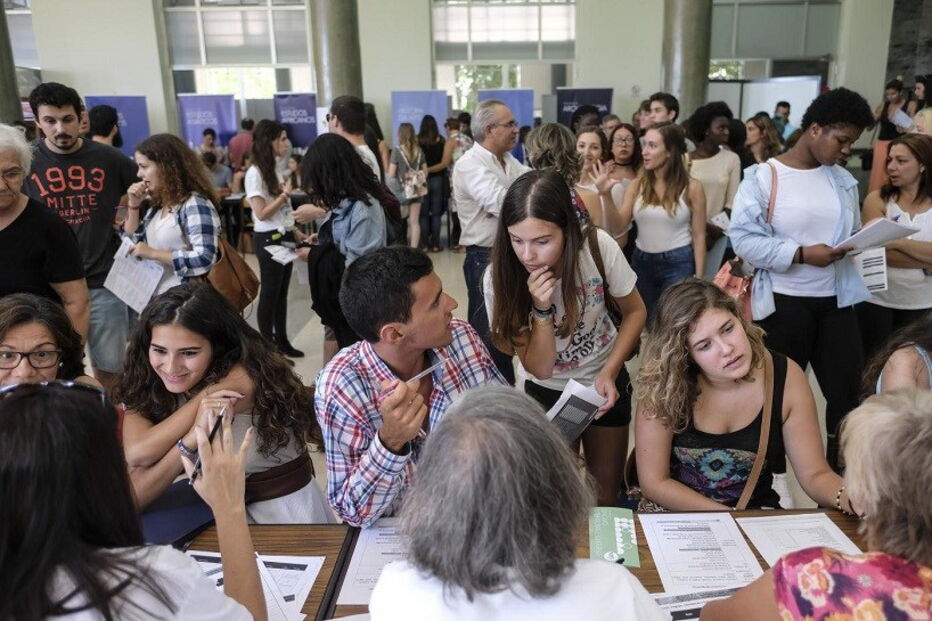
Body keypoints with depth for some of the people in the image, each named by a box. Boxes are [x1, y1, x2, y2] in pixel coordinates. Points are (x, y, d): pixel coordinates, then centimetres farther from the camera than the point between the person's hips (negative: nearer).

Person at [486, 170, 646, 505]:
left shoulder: (598, 247, -25)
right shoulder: (500, 277, -27)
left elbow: (635, 310, -6)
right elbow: (539, 368, -21)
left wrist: (609, 371, -18)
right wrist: (542, 309, -36)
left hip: (605, 381, 1)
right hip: (547, 392, -1)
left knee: (605, 498, 16)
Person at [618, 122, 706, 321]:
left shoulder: (691, 187, -7)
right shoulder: (637, 185, 2)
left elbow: (699, 236, -5)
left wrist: (699, 278, -8)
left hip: (678, 263, -3)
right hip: (641, 262, 4)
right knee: (649, 325, 13)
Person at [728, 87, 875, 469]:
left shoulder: (843, 180, 8)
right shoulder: (762, 177, -10)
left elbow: (852, 235, 14)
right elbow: (744, 238, -17)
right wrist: (801, 254, -23)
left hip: (836, 300, 5)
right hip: (785, 301, -5)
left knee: (847, 391, 10)